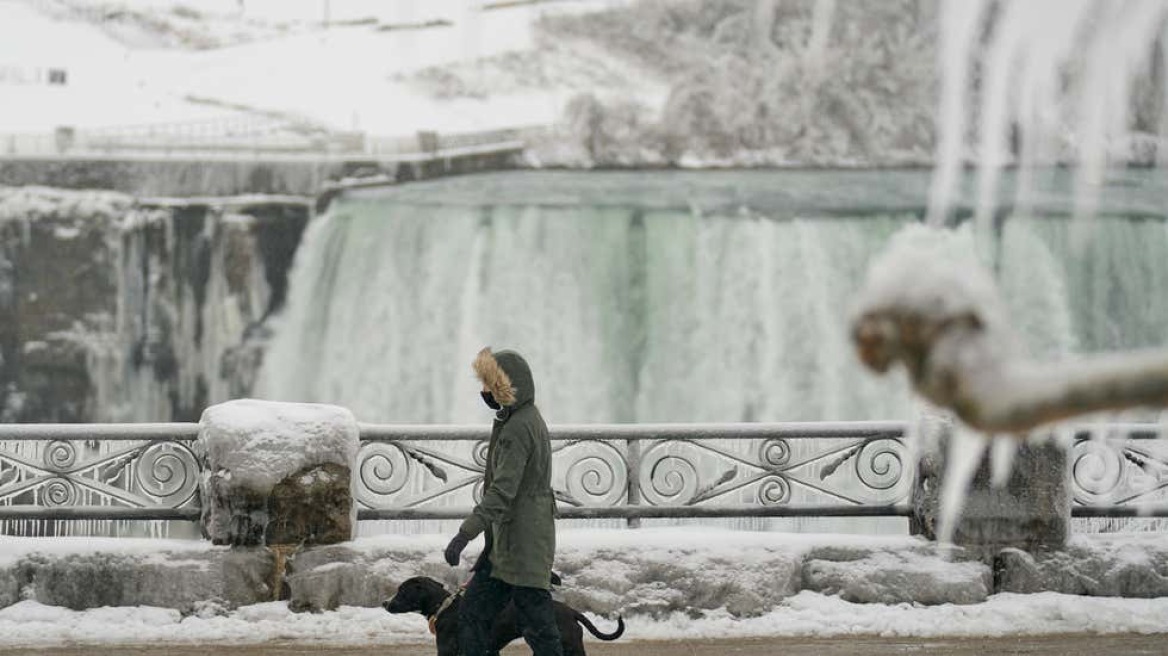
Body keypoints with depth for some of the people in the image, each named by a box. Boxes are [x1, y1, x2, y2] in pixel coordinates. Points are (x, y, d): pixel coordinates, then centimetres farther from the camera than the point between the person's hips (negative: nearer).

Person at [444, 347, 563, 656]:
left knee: (538, 626, -6)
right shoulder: (527, 419, 15)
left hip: (523, 546, -11)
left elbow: (502, 491, -25)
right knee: (472, 614, 11)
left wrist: (464, 534, -27)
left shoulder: (517, 429, -18)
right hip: (504, 543, 11)